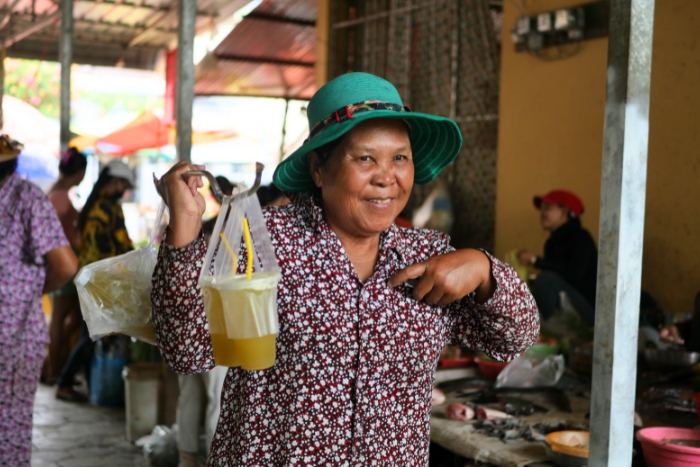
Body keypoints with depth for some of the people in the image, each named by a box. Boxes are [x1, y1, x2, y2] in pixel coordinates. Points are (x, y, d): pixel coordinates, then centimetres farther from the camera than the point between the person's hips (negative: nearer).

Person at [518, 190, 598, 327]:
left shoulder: (581, 238, -13)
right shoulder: (552, 242, 10)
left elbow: (574, 274, -27)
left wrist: (535, 261, -26)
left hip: (588, 309, -8)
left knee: (547, 278, -28)